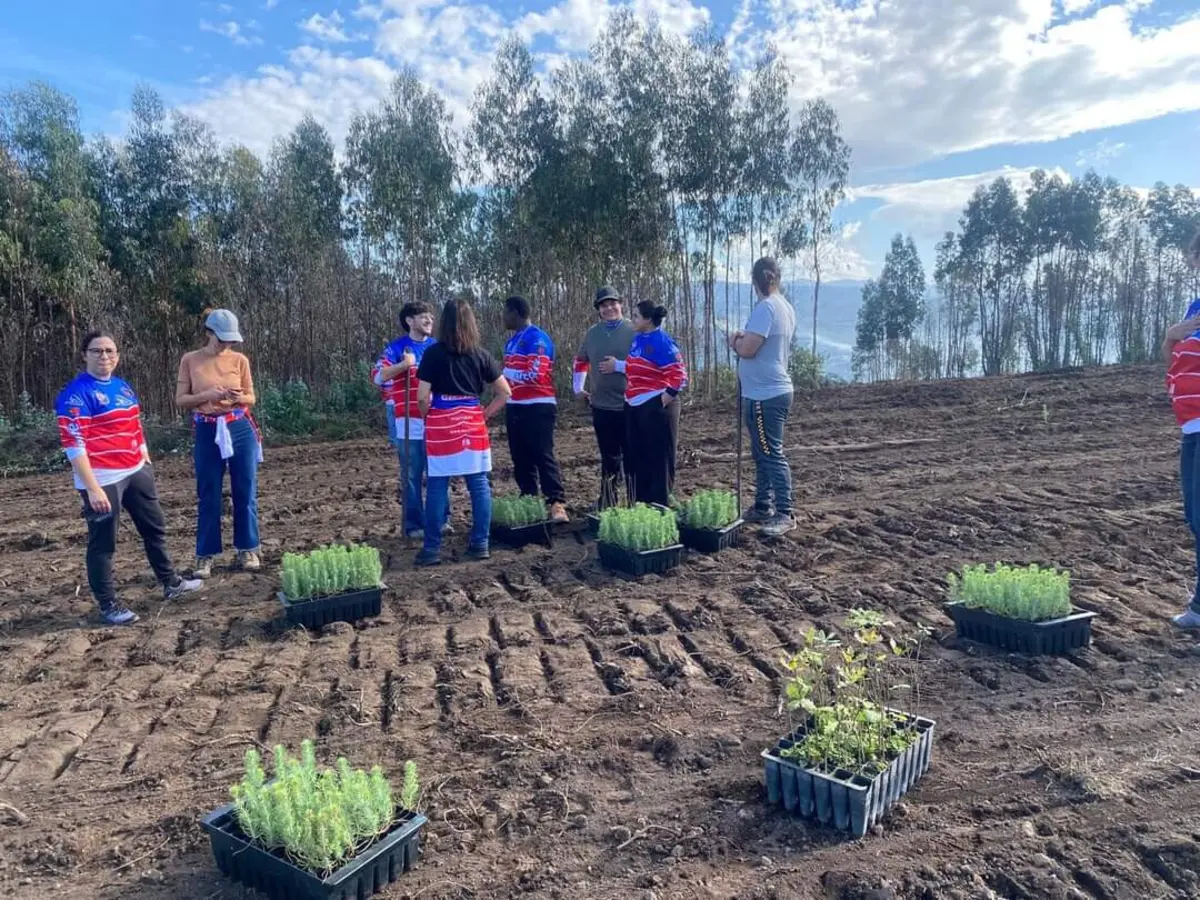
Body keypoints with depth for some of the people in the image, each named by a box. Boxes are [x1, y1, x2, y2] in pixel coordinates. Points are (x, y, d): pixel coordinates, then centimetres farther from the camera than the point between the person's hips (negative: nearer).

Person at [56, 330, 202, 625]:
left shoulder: (122, 386, 11)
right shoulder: (76, 393, -14)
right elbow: (73, 444, -19)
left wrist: (147, 464, 20)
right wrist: (92, 488, -24)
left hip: (136, 472, 8)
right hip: (102, 480, -8)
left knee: (155, 526, 18)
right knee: (103, 543, 2)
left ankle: (171, 583, 34)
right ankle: (108, 605, 14)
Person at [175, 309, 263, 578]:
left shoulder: (240, 360, 3)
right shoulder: (190, 360, 0)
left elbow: (251, 398, 7)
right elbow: (180, 400, 0)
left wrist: (239, 398, -16)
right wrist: (206, 395, -18)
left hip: (240, 429, 1)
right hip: (207, 433, -1)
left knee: (245, 492, 6)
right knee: (208, 495, 5)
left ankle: (247, 549, 19)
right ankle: (205, 555, 15)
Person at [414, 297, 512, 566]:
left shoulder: (433, 353, -5)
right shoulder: (480, 354, 4)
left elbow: (422, 397, -8)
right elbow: (505, 393, 5)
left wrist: (431, 419, 9)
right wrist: (484, 415, 11)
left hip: (441, 425, -2)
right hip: (473, 424, 3)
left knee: (437, 487, 2)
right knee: (479, 485, 8)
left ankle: (432, 549, 6)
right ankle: (480, 544, 12)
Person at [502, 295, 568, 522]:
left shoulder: (537, 338, -13)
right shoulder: (512, 340, 16)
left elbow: (535, 375, -21)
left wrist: (506, 373, -10)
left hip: (537, 408, -9)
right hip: (515, 407, 9)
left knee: (543, 456, -11)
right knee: (521, 459, 10)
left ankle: (557, 504, -9)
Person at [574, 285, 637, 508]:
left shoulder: (633, 331, -6)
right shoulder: (593, 333, 9)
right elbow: (581, 361, 23)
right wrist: (578, 387, 15)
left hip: (629, 405, -4)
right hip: (601, 406, 4)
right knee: (609, 456, 15)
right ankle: (607, 499, 27)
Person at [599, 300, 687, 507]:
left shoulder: (661, 341, -15)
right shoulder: (638, 339, 9)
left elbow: (679, 375, -17)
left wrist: (664, 399, -17)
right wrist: (617, 365, 22)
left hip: (655, 408, -9)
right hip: (635, 407, 9)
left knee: (659, 460, 2)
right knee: (636, 458, 14)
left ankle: (659, 506, 11)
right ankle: (640, 504, 25)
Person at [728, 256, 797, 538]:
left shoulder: (765, 308, -18)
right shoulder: (785, 306, 12)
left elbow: (747, 349, -24)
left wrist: (735, 340, -3)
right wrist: (743, 338, 5)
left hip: (764, 395, -10)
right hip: (773, 390, 10)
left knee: (772, 454, -6)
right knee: (763, 453, 16)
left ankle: (785, 514, -2)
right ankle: (763, 507, 24)